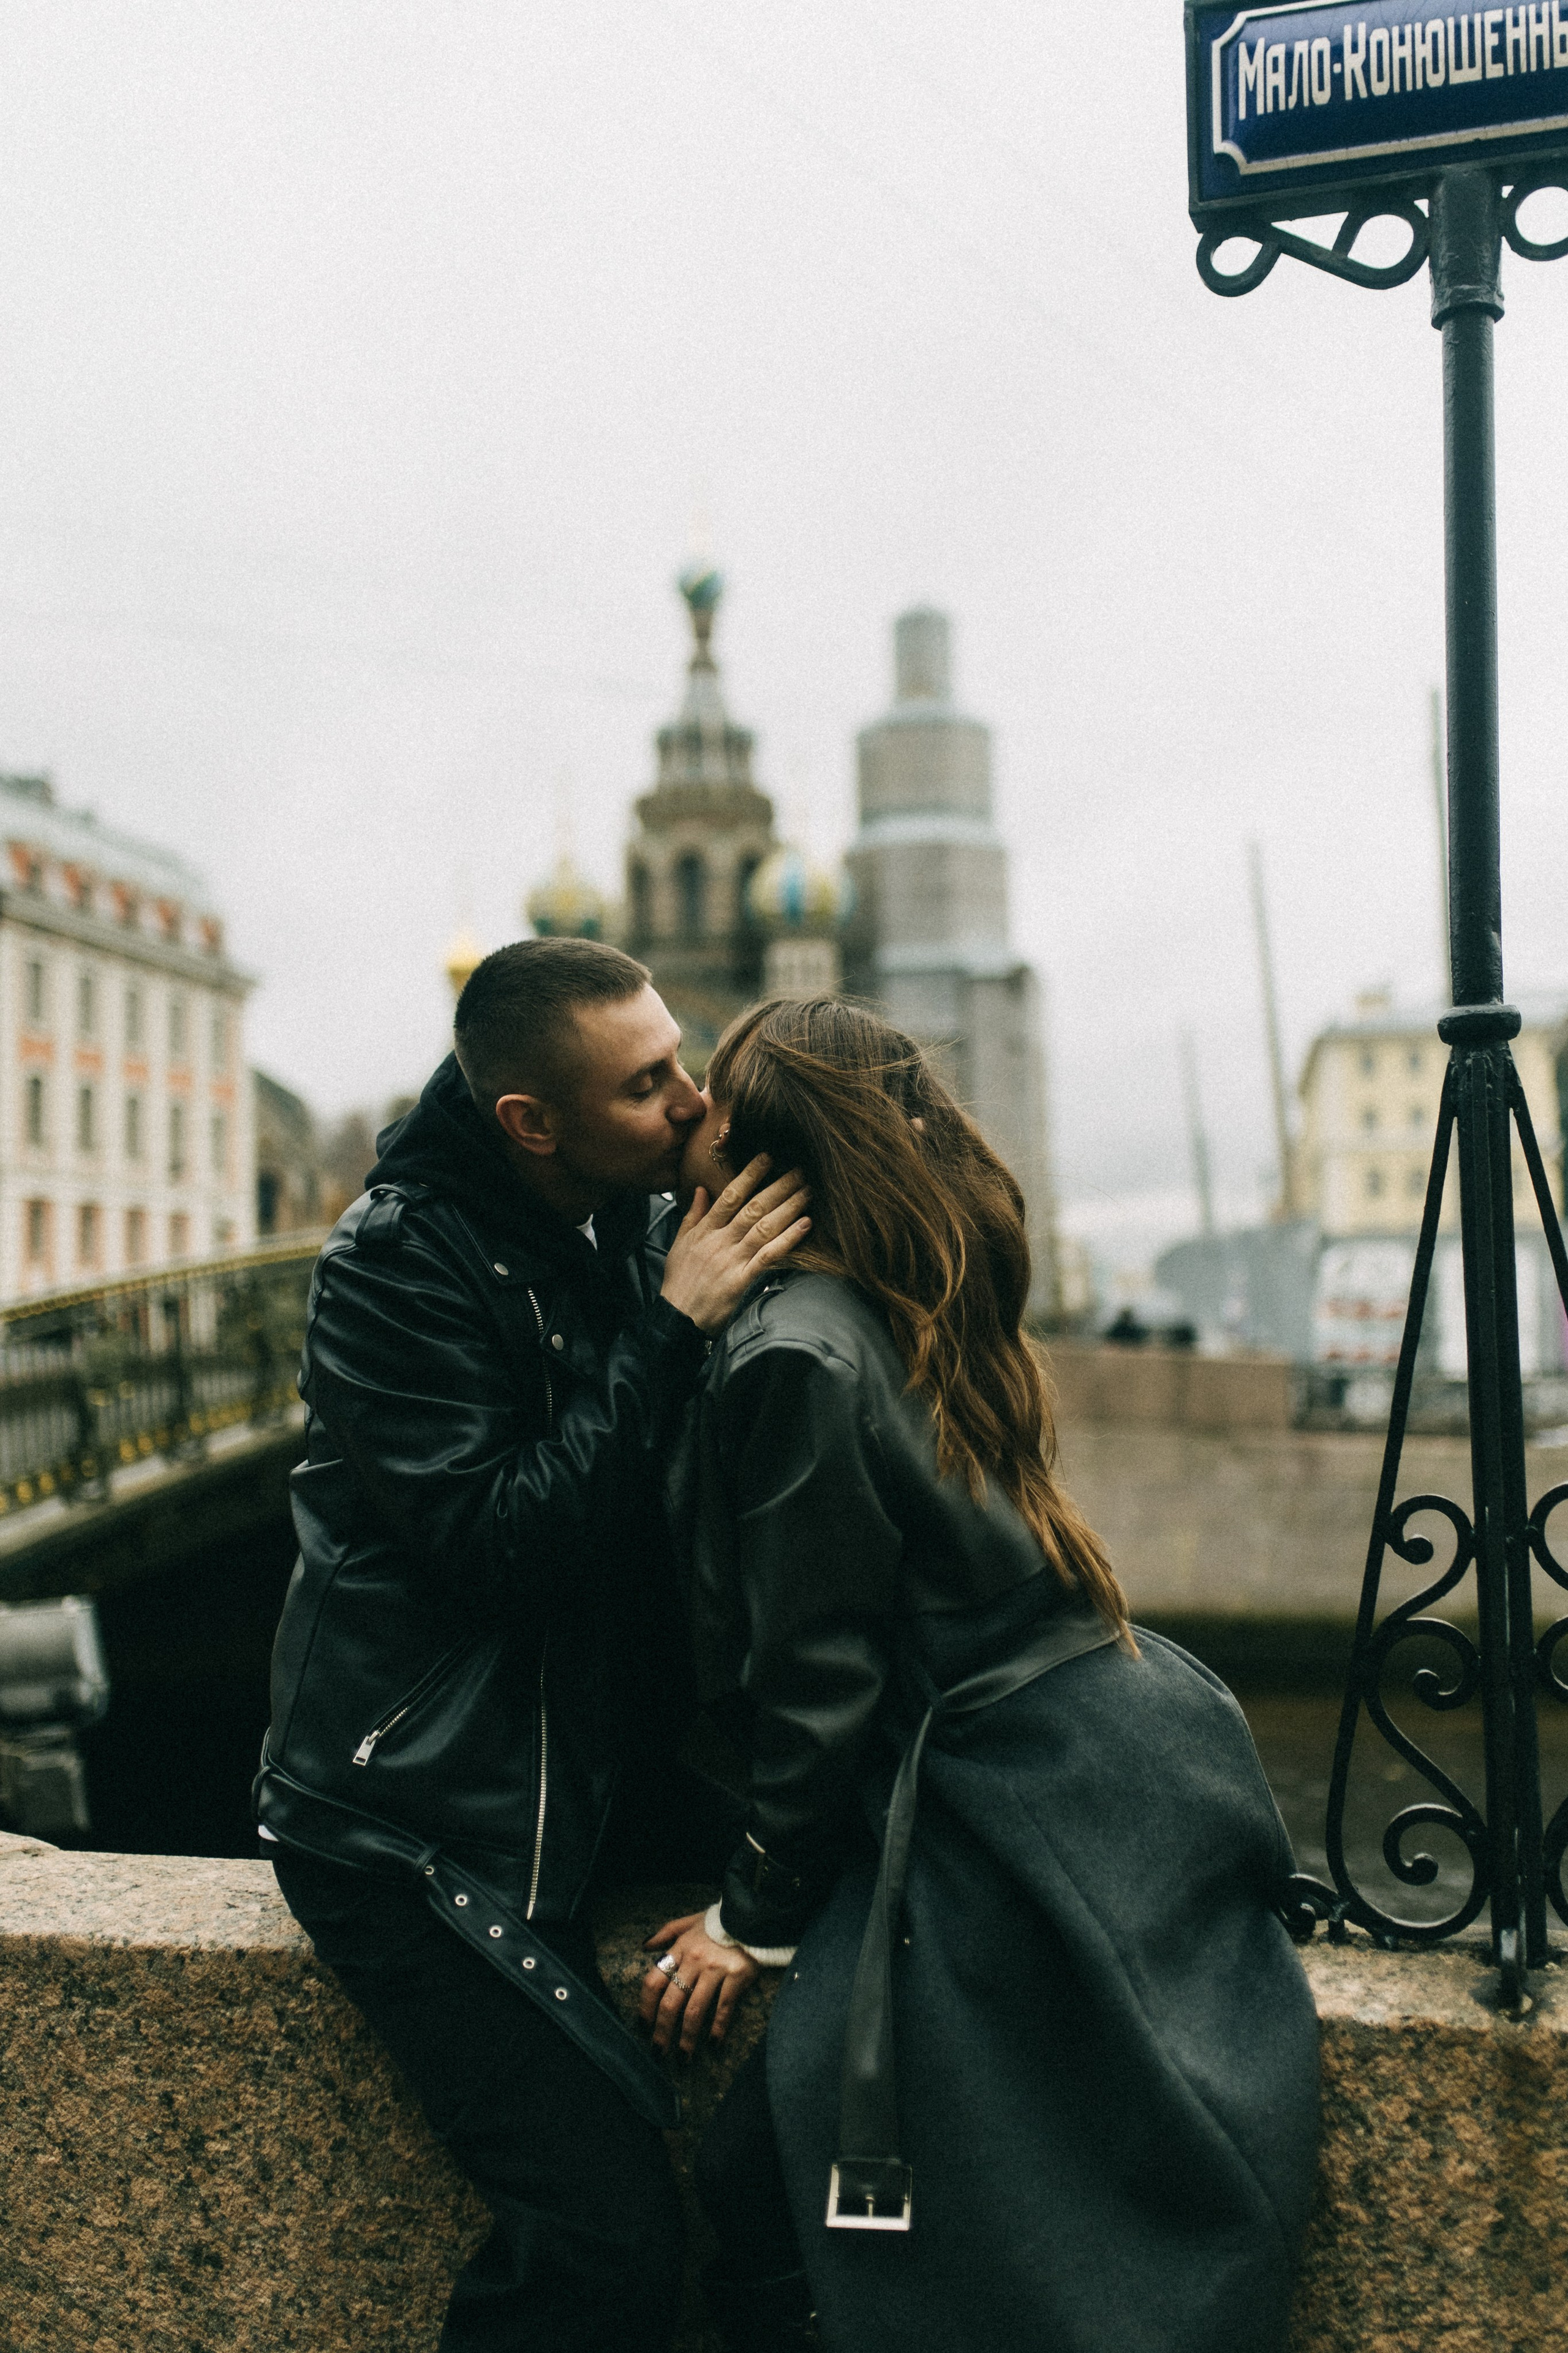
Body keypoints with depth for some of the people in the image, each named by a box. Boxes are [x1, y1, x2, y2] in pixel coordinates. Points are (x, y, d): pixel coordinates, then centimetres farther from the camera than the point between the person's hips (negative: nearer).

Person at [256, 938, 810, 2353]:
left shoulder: (633, 1226, 5)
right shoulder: (397, 1264, -15)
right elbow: (498, 1544, -24)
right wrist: (670, 1327, -24)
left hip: (586, 1792, 7)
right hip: (420, 1830, -7)